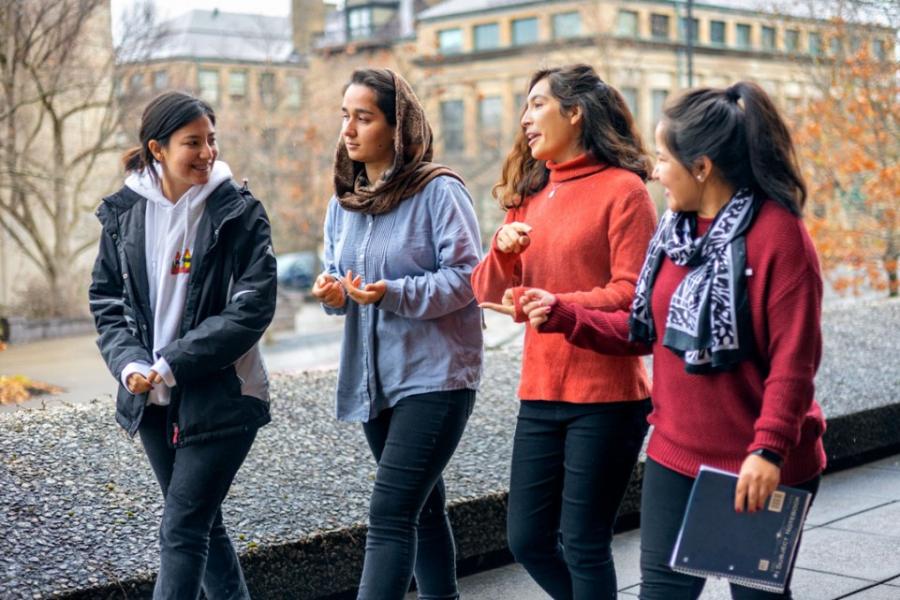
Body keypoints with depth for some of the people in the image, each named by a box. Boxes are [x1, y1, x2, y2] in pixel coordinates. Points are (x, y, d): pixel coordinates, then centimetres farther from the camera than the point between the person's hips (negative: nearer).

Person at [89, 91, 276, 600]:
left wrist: (174, 364, -17)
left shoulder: (238, 211, -8)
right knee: (204, 521, 17)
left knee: (182, 530, -5)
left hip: (221, 396, -4)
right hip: (153, 399, 5)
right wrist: (129, 363, -11)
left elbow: (254, 305, -14)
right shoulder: (124, 213, 3)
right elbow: (106, 299, 8)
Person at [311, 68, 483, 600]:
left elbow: (466, 275, -15)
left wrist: (395, 293, -26)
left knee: (390, 513, -13)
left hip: (435, 375, -7)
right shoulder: (344, 201, 10)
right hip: (375, 378, 7)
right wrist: (334, 292, -7)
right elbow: (337, 273, 16)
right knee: (422, 506, 19)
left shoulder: (439, 191, -12)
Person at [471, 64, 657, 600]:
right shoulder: (530, 194, 12)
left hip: (606, 398, -7)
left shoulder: (623, 189, -7)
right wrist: (503, 253, -9)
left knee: (583, 544, 1)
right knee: (528, 540, 12)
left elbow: (632, 294, -14)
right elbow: (489, 292, 11)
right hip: (541, 395, 7)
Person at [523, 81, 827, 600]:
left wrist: (769, 450, -25)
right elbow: (644, 330, 13)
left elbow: (794, 359, -19)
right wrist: (564, 316, 4)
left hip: (760, 467, -6)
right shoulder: (674, 230, 7)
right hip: (676, 456, 7)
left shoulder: (777, 232, -16)